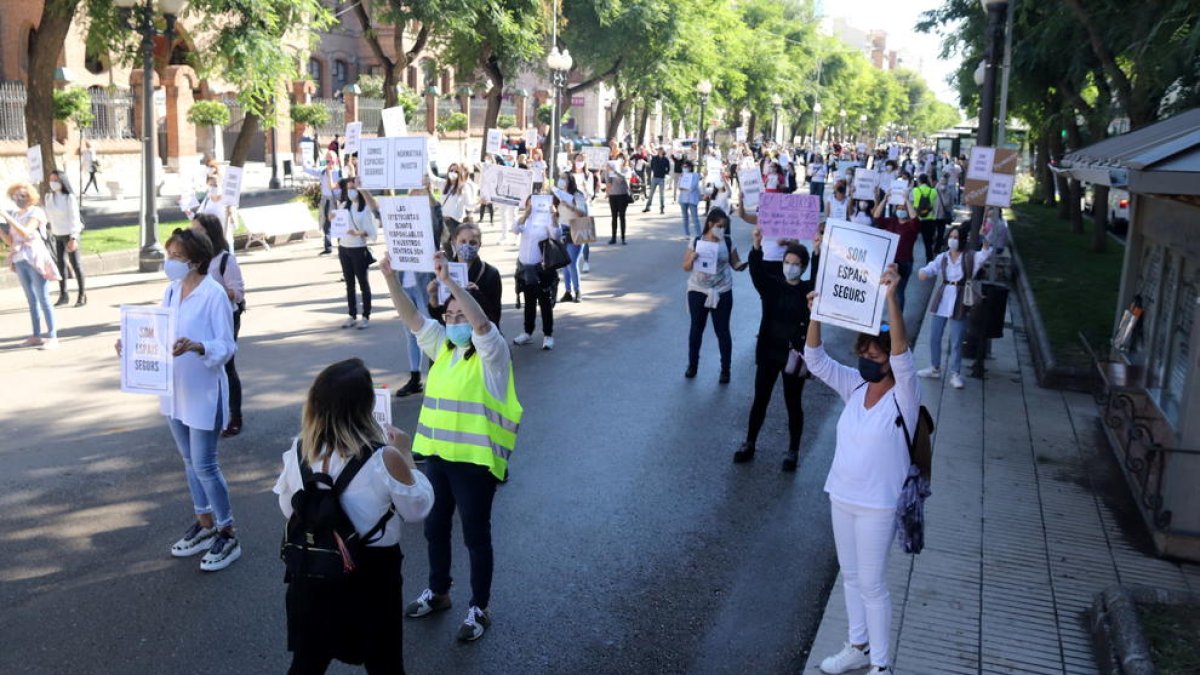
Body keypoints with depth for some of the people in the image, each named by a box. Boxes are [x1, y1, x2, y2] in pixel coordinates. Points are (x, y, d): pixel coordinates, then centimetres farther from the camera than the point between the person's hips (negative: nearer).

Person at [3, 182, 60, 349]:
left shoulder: (36, 212, -6)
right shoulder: (15, 215, 12)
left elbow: (26, 233, -20)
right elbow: (10, 241, 12)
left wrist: (8, 218, -23)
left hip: (35, 258, -6)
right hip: (20, 260, 6)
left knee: (43, 298, -8)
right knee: (31, 299, 10)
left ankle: (52, 337, -8)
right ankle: (36, 336, 14)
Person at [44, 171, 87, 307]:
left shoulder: (69, 198, -16)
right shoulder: (49, 197, 2)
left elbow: (74, 218, -18)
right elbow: (49, 216, 10)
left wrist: (73, 238, -23)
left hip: (70, 234, -6)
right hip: (57, 235, 6)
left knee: (75, 264, -1)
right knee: (60, 263, 6)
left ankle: (82, 295, 7)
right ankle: (63, 295, 12)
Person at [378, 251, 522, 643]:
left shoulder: (491, 352, -11)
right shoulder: (442, 345, 9)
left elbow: (480, 321, -30)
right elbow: (410, 317, 3)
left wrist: (449, 280, -38)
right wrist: (390, 277, -10)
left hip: (475, 460, -7)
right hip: (437, 454, 7)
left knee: (475, 534, 6)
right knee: (435, 527, 20)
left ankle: (479, 609, 20)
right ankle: (438, 591, 40)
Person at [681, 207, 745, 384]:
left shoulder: (728, 243, -4)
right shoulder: (696, 242, -5)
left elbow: (735, 264, 1)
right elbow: (686, 267, -1)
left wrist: (743, 265, -21)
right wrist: (692, 258, -22)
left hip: (722, 292, 0)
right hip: (697, 291, 1)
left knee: (722, 331, 5)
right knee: (696, 328, 14)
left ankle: (725, 370, 16)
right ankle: (692, 364, 31)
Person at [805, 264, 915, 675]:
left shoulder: (904, 395, -16)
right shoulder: (854, 386, 0)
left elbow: (903, 355, -33)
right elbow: (815, 359, -7)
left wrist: (892, 299, -44)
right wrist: (816, 314, -23)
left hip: (877, 506, -6)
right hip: (841, 497, 6)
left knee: (872, 585, 5)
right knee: (851, 577, 20)